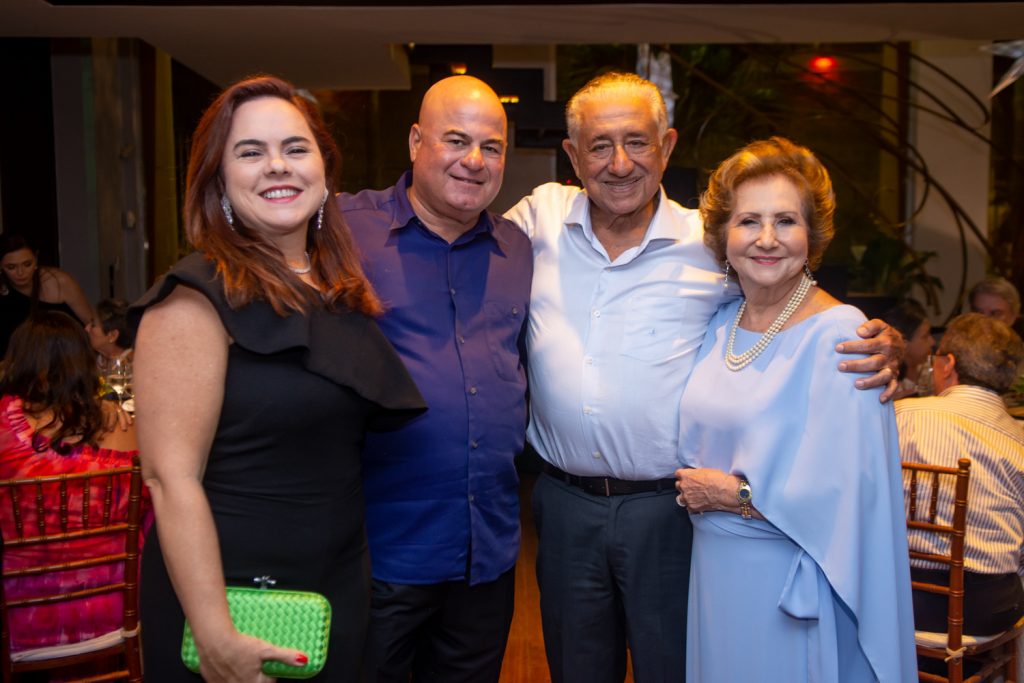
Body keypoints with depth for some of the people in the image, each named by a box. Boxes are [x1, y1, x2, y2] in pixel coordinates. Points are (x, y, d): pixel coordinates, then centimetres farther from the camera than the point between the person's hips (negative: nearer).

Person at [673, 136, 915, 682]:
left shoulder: (839, 335, -16)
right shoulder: (719, 324, 3)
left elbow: (847, 488, -21)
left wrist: (732, 494, -13)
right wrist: (694, 487, -1)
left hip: (792, 584, -6)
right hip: (713, 571, 6)